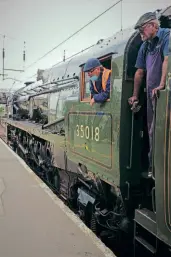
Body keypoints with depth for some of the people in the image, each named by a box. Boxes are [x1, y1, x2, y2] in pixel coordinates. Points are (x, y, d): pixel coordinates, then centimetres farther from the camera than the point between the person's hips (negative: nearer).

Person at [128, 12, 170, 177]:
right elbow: (140, 72, 20)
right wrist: (135, 96, 20)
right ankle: (153, 167, 22)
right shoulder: (145, 46, 19)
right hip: (151, 93, 8)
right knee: (152, 131, 12)